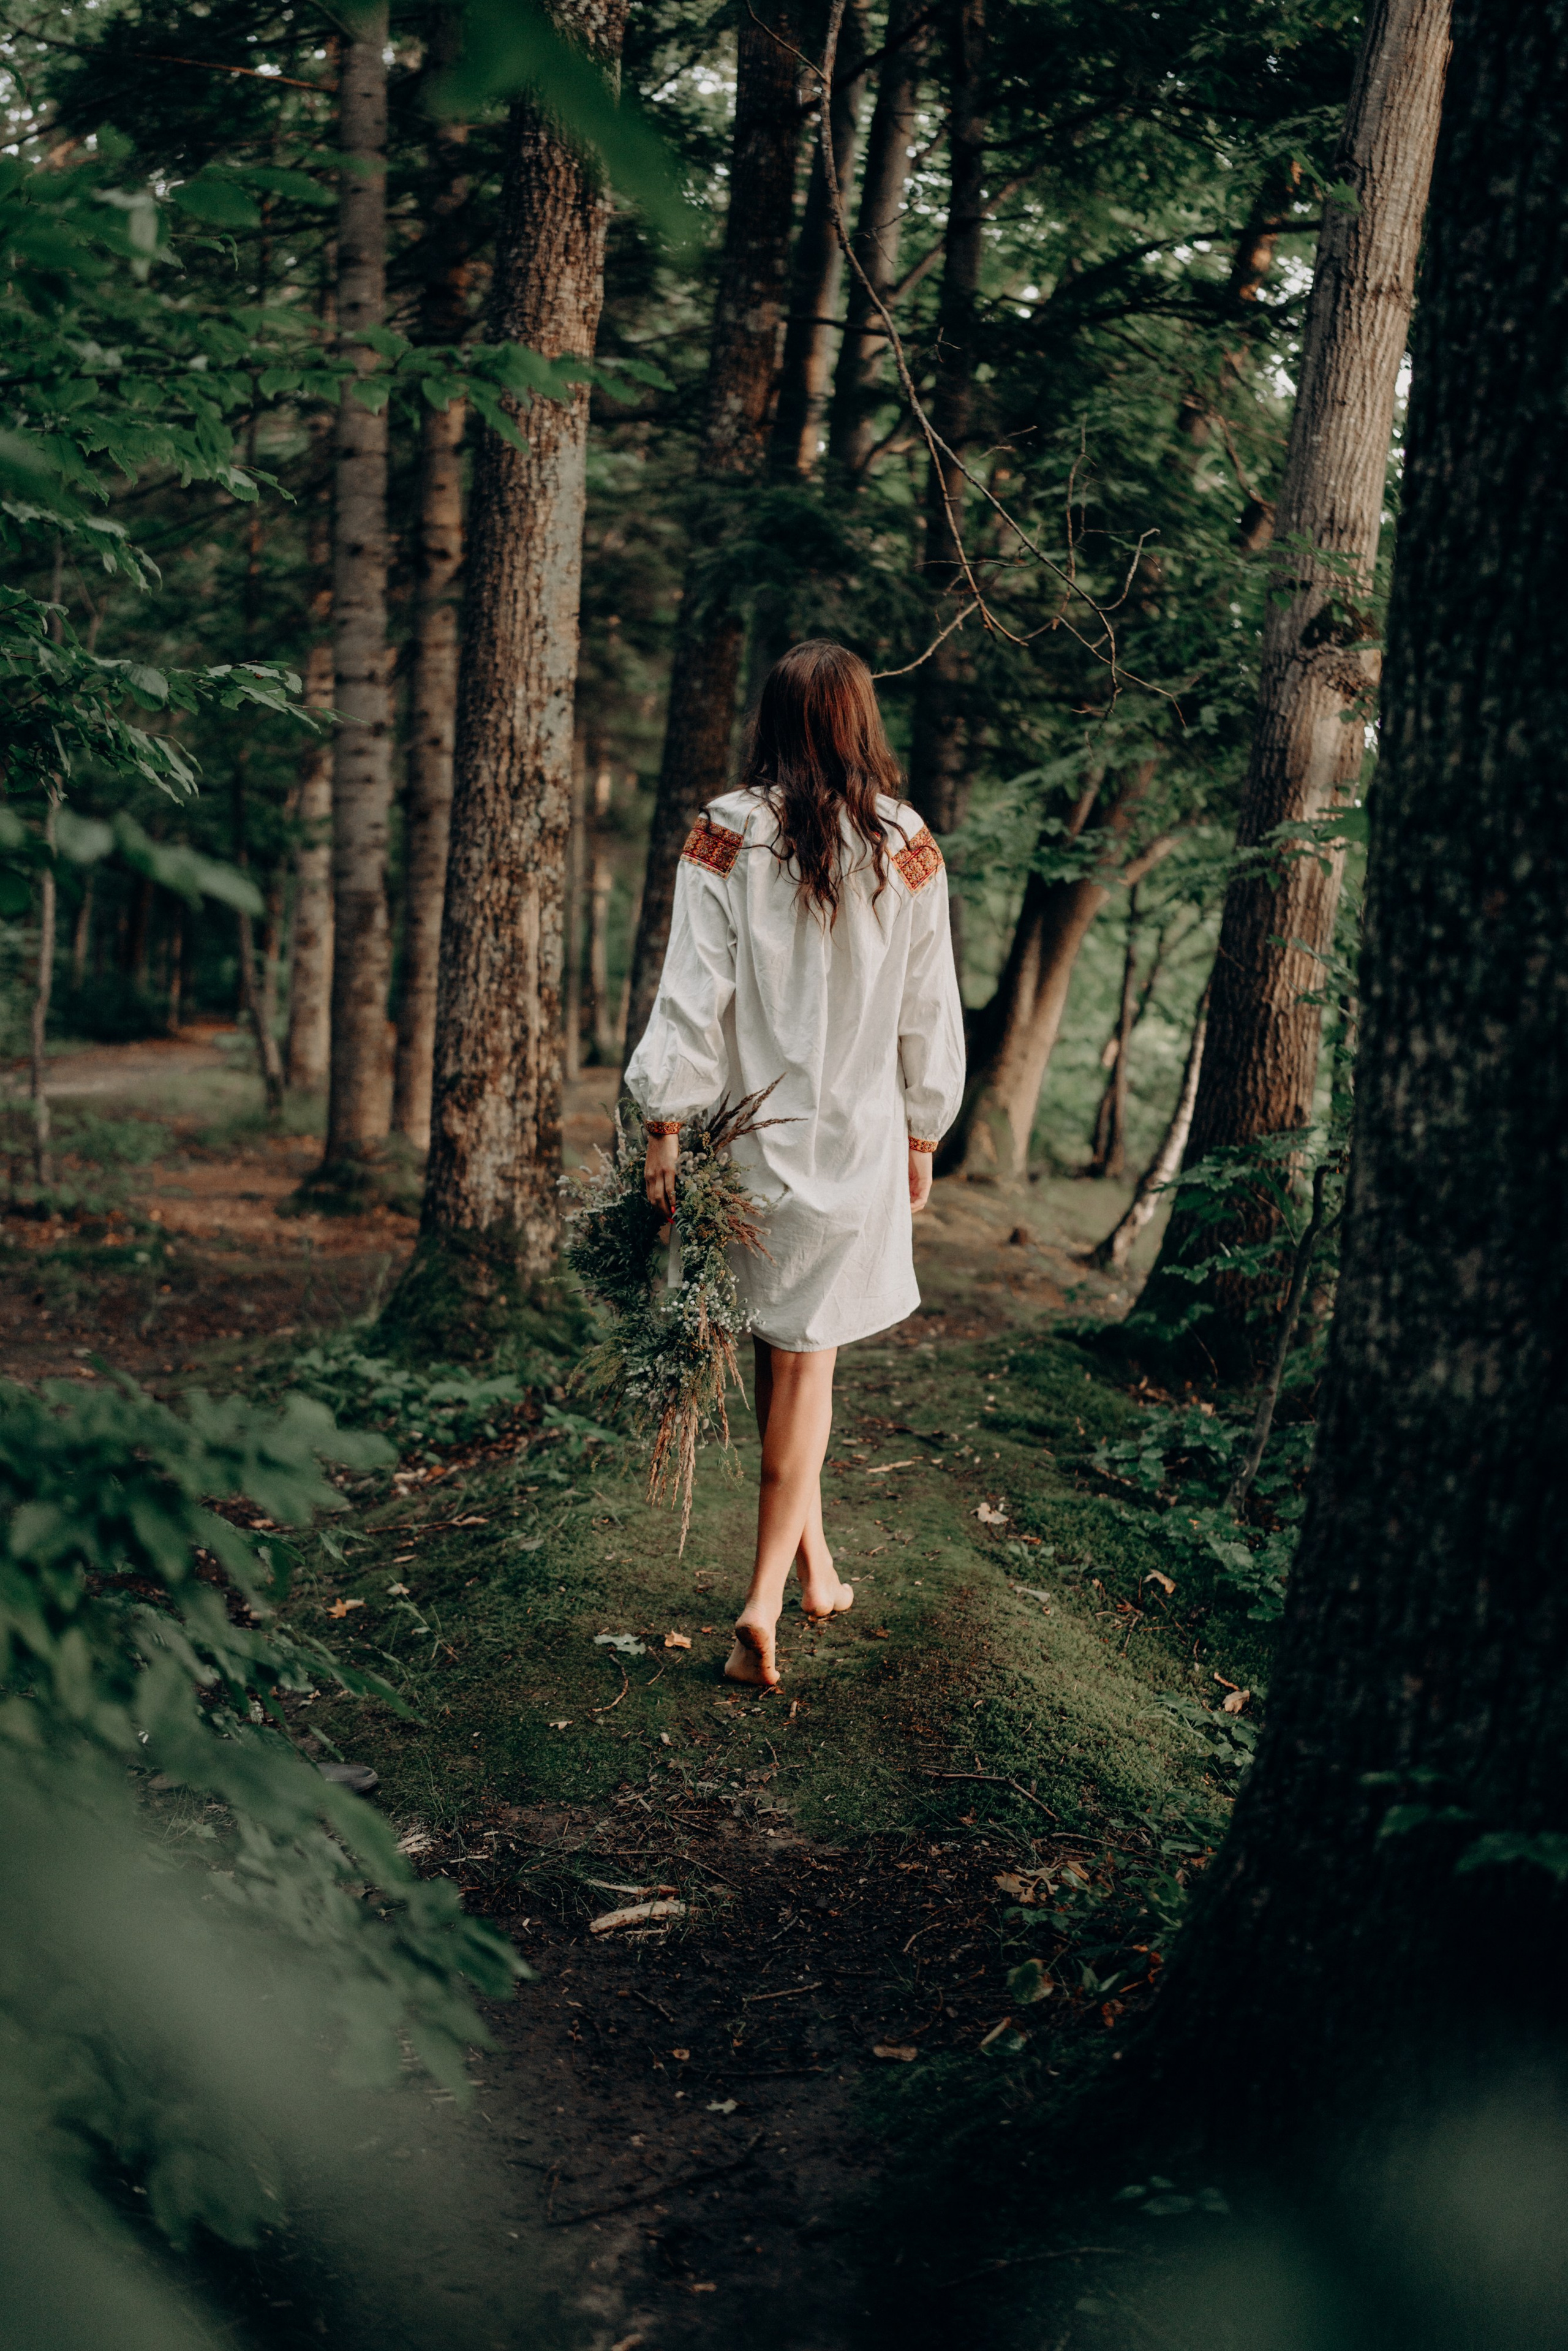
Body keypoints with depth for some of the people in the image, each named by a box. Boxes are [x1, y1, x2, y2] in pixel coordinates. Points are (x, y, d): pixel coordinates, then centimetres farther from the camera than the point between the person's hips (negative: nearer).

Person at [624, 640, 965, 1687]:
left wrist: (667, 1129, -4)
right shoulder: (907, 847, -3)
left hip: (750, 1130, 0)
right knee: (806, 1357, 6)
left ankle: (813, 1558, 29)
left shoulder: (725, 835, -7)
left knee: (778, 1348, 17)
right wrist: (923, 1138, 14)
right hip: (858, 1132, 0)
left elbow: (693, 993, -9)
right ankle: (766, 1597, 2)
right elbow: (929, 1013, 3)